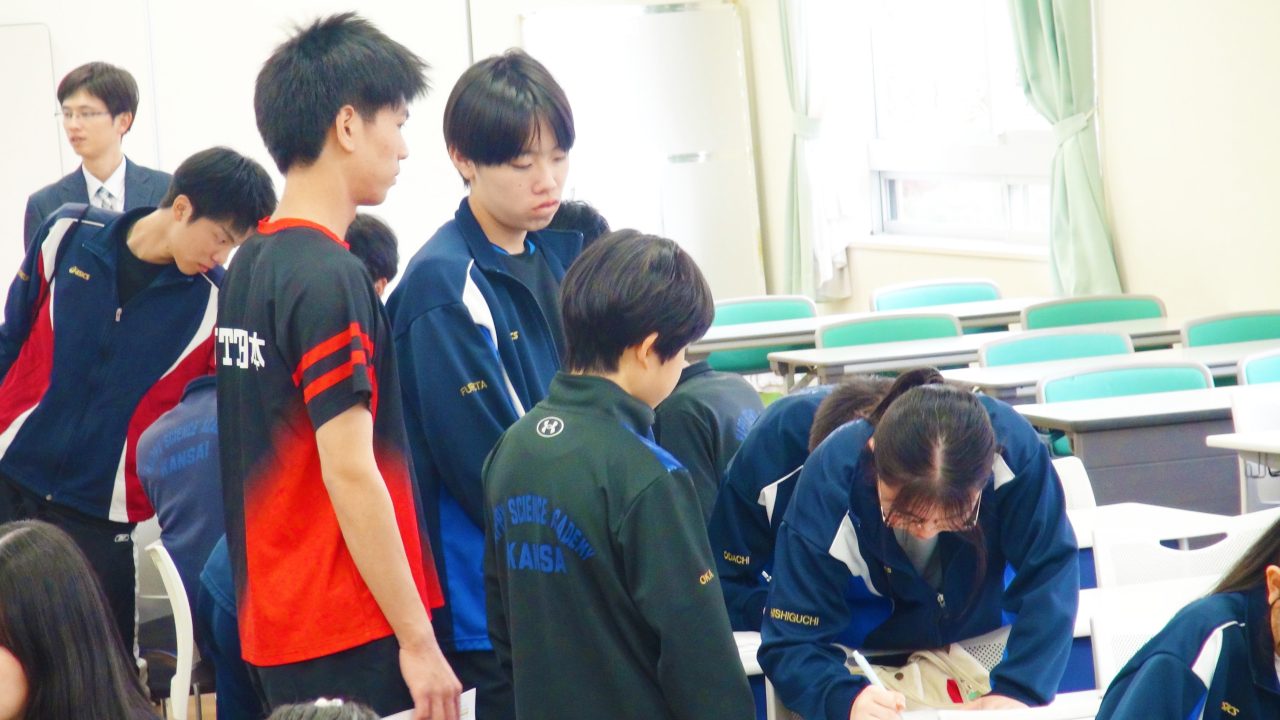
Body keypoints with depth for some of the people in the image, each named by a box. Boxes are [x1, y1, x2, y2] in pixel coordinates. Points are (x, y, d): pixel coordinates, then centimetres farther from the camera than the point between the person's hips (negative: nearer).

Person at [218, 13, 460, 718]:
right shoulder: (329, 277, -17)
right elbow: (349, 472, -20)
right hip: (351, 634, -9)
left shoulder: (248, 265, 10)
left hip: (275, 619, 9)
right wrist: (419, 641, -17)